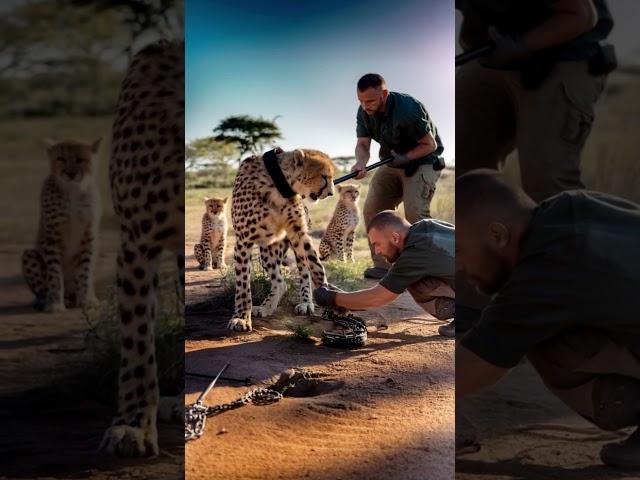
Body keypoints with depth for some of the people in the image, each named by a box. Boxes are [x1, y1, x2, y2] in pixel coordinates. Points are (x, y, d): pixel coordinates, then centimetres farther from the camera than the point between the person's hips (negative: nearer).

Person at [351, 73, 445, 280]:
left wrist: (406, 157, -31)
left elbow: (430, 144, -19)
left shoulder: (408, 109, -29)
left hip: (423, 162, -7)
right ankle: (382, 265, 2)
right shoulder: (364, 112, -8)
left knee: (415, 214, -22)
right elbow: (362, 144, -9)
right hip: (392, 164, 7)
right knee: (372, 209, -3)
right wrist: (360, 163, -31)